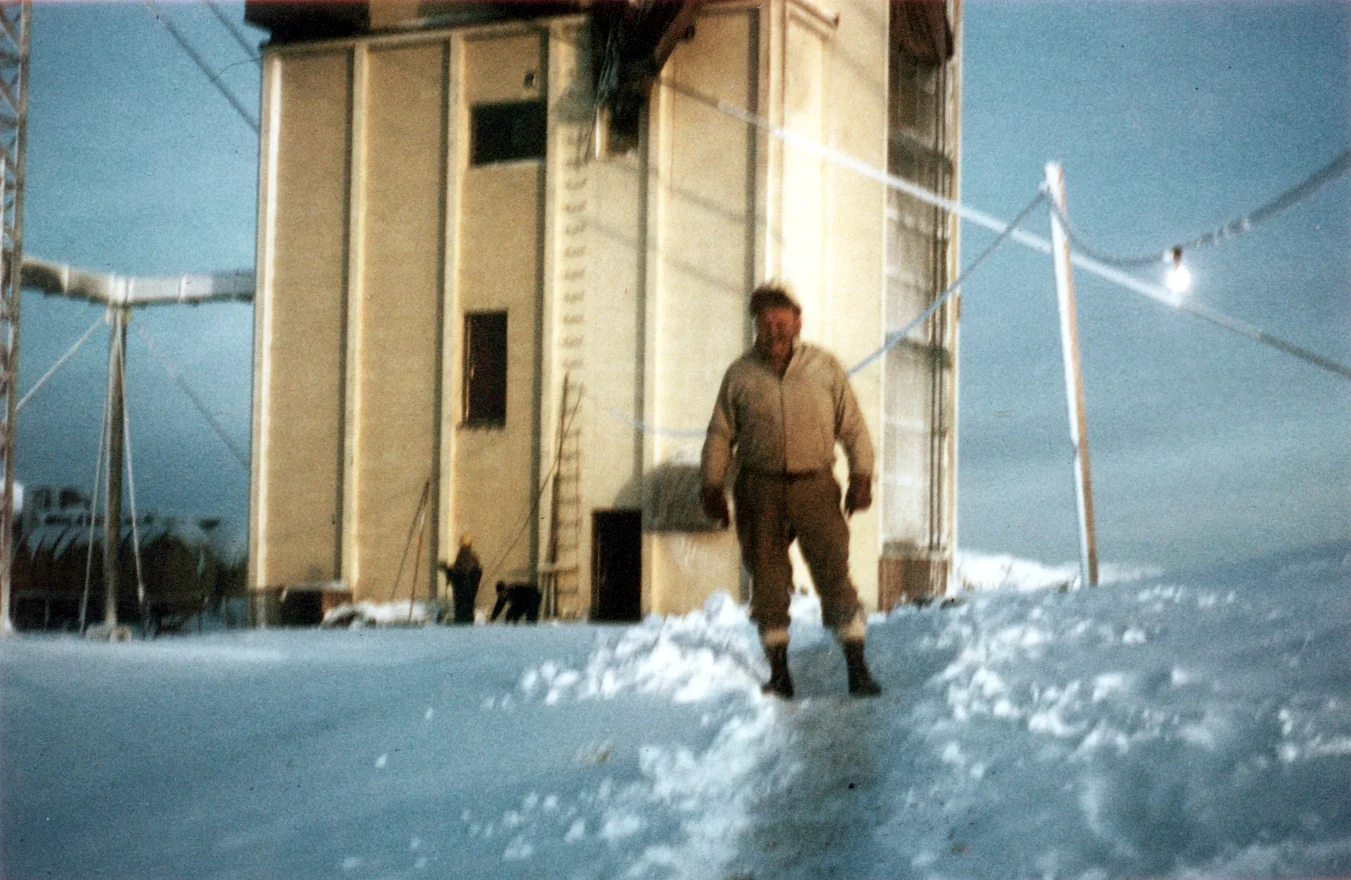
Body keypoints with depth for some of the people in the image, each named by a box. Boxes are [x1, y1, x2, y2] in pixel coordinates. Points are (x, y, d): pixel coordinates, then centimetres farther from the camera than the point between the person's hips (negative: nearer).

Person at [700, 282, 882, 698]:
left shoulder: (825, 367, 6)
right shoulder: (740, 374, 7)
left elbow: (852, 426, 8)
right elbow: (720, 433, 11)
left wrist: (862, 477, 1)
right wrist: (712, 486, 6)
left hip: (815, 487, -1)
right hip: (760, 490, 1)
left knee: (834, 573, -7)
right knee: (767, 581, 3)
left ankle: (857, 668, -2)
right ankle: (779, 672, 13)